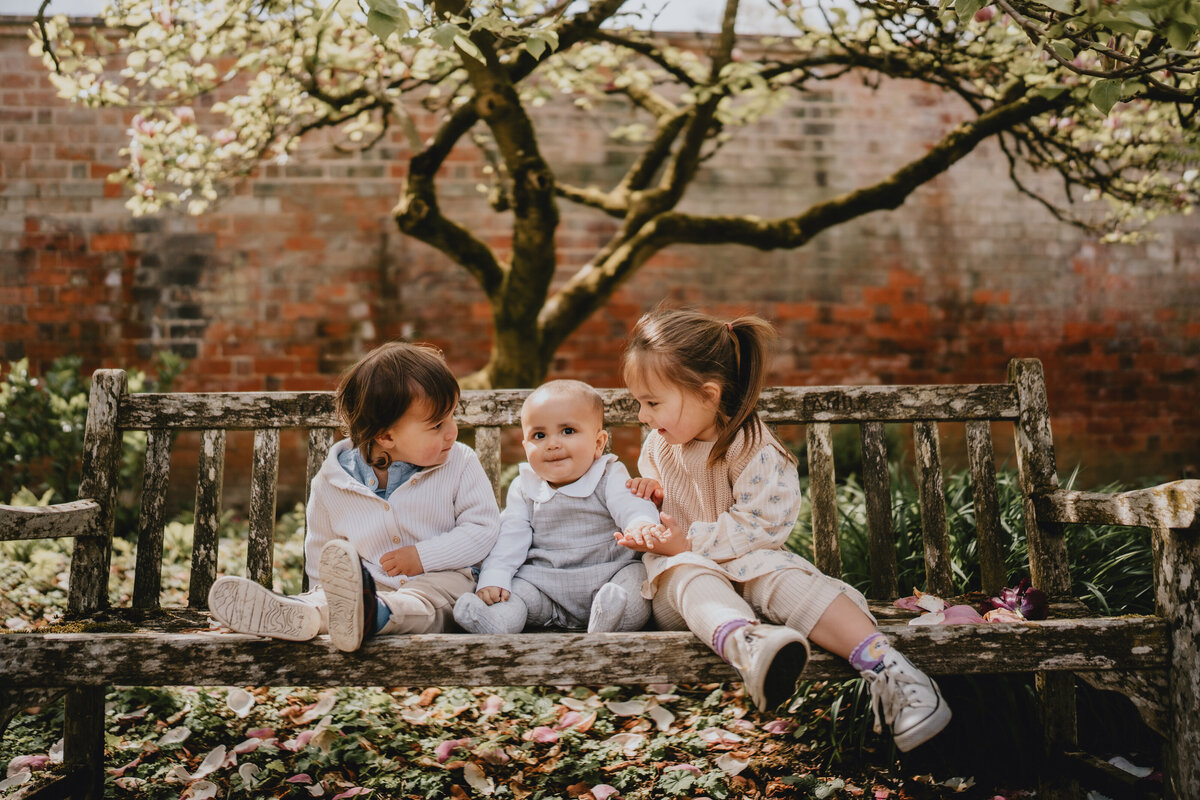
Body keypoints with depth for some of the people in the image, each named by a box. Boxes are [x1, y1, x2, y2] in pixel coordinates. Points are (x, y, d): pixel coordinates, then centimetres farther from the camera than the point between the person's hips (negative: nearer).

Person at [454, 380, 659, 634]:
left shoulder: (610, 478, -1)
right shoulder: (524, 489, 9)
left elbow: (630, 506, -20)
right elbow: (511, 537, 5)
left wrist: (643, 526, -46)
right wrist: (493, 578, -13)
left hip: (607, 575, -3)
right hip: (543, 582, 3)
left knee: (637, 574, -30)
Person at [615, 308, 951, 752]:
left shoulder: (752, 448, -13)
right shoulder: (658, 446, 9)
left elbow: (760, 524, -18)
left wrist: (689, 541, -20)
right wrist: (647, 495, 2)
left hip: (745, 564, -3)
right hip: (679, 567, 3)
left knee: (783, 578, -36)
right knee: (691, 581, -35)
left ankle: (884, 666, -48)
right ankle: (742, 642, -70)